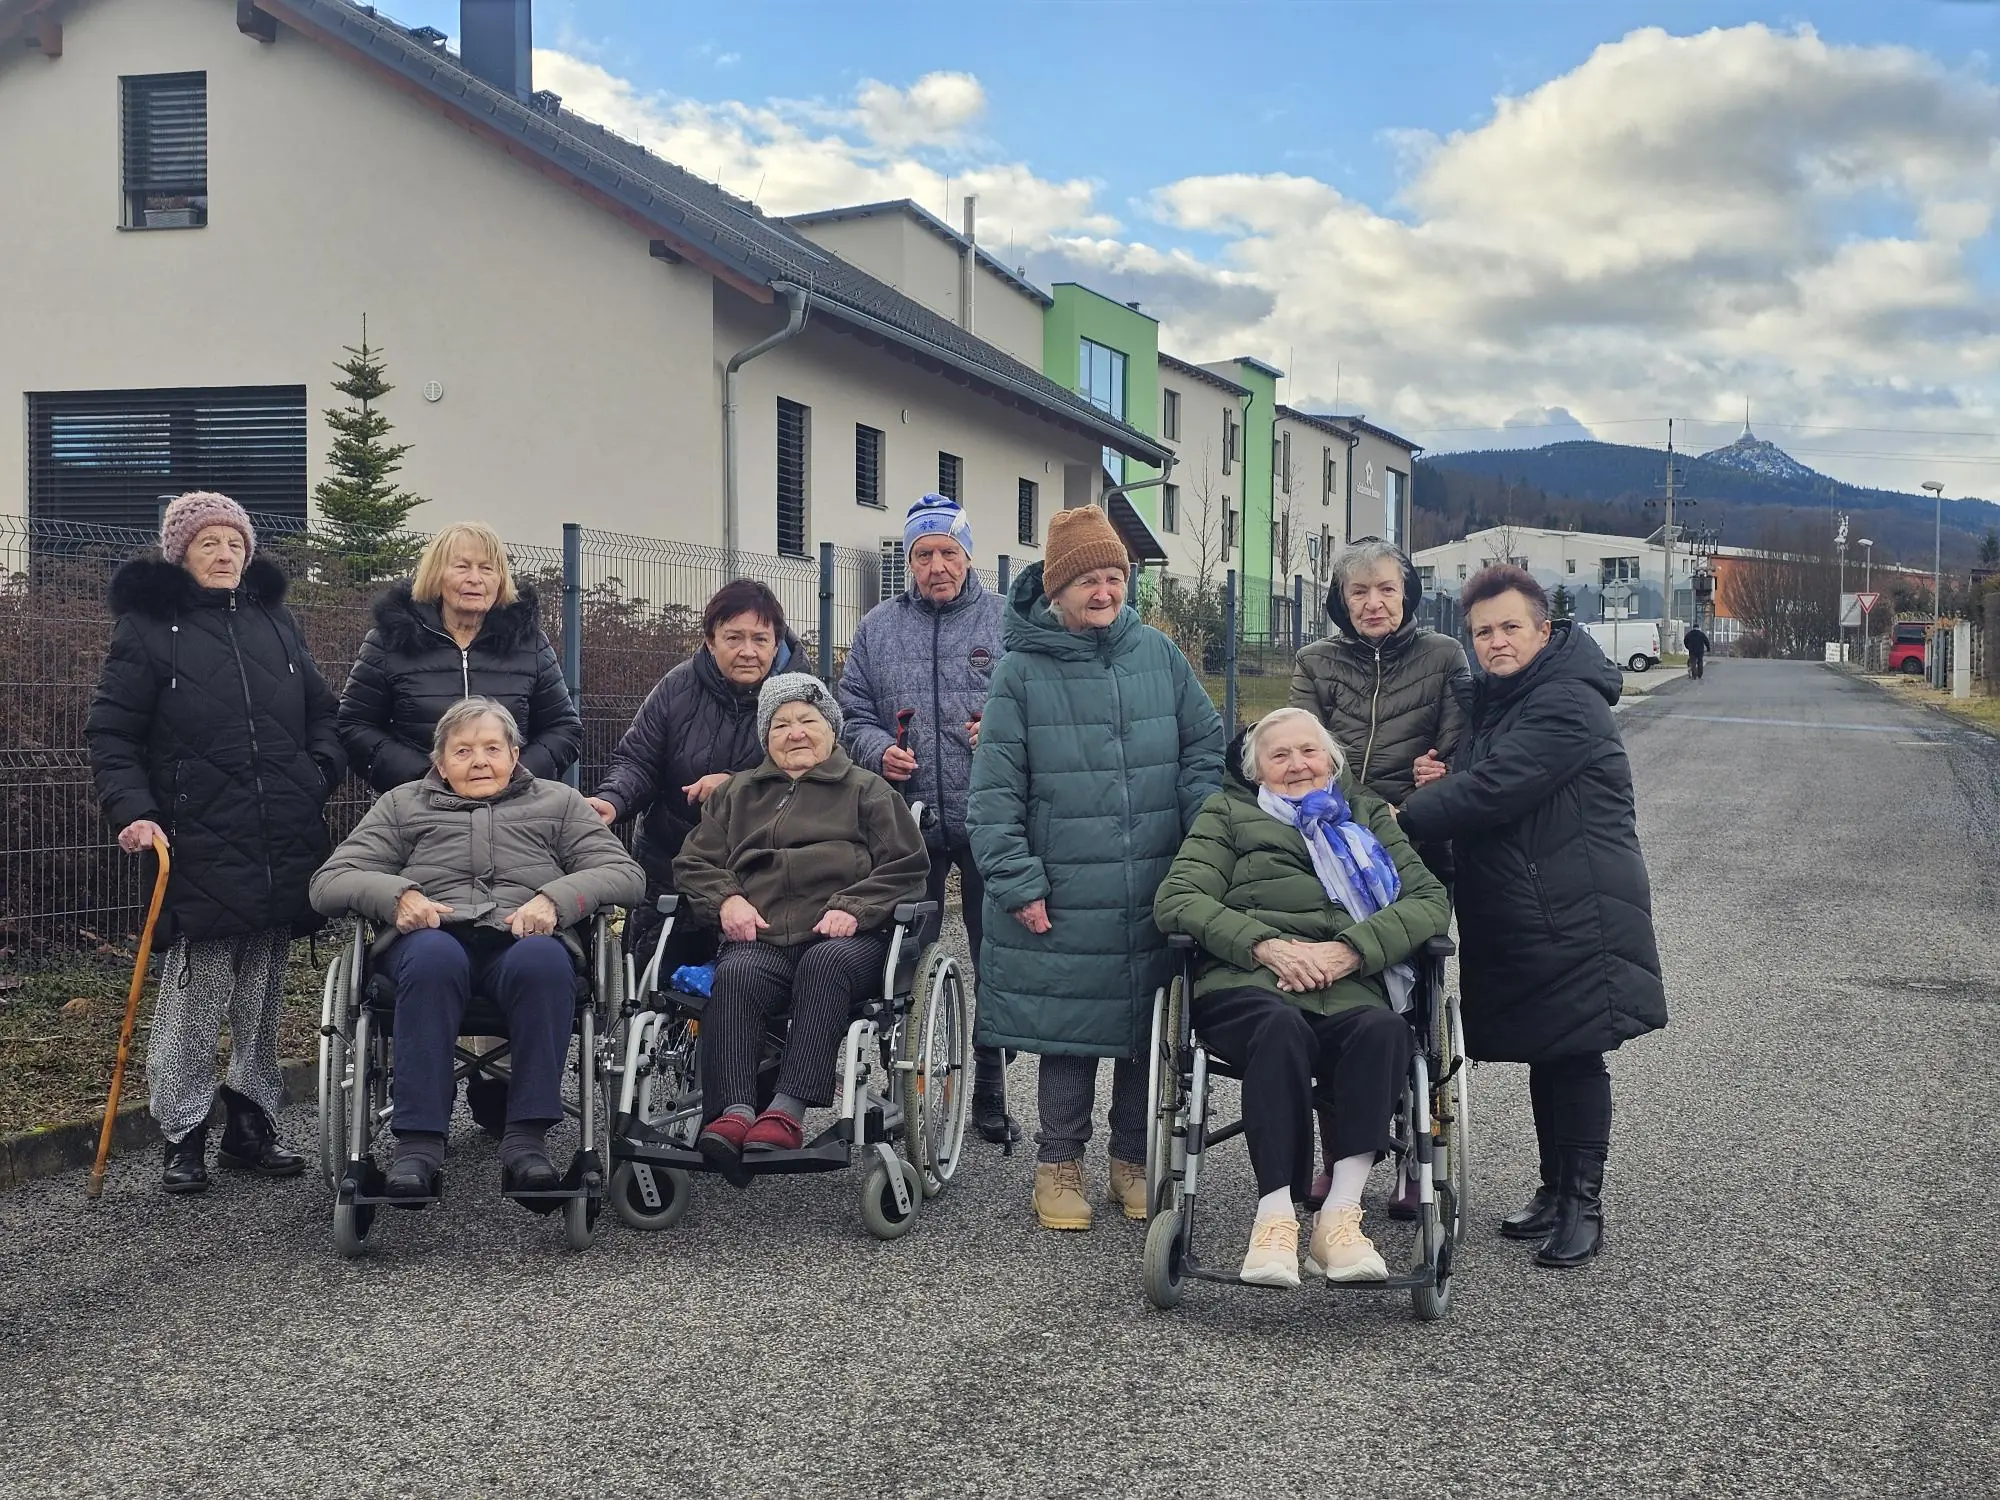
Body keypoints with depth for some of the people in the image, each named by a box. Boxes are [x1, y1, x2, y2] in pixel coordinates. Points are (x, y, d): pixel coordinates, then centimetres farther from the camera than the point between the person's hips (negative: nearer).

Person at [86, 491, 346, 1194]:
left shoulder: (276, 622, 15)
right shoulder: (147, 627, 0)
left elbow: (322, 710, 21)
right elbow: (110, 734, -1)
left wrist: (323, 769, 3)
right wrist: (132, 811, -14)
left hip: (284, 847, 5)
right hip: (199, 848, -5)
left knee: (261, 1000, 11)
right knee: (195, 995, -6)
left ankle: (252, 1127, 22)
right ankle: (184, 1137, 6)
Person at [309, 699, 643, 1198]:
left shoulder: (557, 802, 26)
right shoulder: (401, 804, 27)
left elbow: (626, 874, 12)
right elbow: (329, 883, 15)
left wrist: (552, 899, -7)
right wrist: (399, 893, -6)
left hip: (524, 939, 0)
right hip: (436, 935, 0)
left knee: (542, 960, -37)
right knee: (433, 956, -37)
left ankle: (527, 1138, -36)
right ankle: (417, 1144, -38)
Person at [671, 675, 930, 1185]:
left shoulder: (867, 791, 21)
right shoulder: (738, 794, 30)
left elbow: (905, 868, 11)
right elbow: (693, 863, 24)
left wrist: (854, 908, -6)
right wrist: (726, 899, 2)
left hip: (846, 938, -2)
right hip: (759, 940, 2)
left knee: (826, 964, -38)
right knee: (737, 974, -34)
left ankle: (789, 1110, -47)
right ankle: (733, 1113, -49)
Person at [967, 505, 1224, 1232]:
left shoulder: (1159, 655, 6)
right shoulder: (1022, 670, -3)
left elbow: (1205, 751, 10)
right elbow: (996, 791, -4)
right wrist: (1018, 883, -9)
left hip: (1155, 895, 3)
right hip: (1063, 900, -3)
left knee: (1148, 1029, 11)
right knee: (1068, 1033, 5)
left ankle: (1134, 1161, 26)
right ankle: (1059, 1165, 21)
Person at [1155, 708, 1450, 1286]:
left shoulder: (1369, 816, 28)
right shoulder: (1229, 814, 24)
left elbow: (1432, 901, 12)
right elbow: (1175, 899, 7)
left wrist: (1349, 950, -6)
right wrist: (1267, 944, -10)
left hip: (1348, 988, 2)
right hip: (1248, 983, -1)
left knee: (1383, 1030, -34)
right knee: (1281, 1026, -38)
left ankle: (1339, 1216, -36)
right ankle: (1275, 1218, -39)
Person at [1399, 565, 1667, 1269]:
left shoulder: (1566, 703, -16)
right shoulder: (1497, 697, 15)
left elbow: (1498, 789, -24)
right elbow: (1484, 778, 24)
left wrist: (1404, 817, -14)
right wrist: (1446, 782, 0)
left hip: (1576, 913, -9)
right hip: (1515, 912, 9)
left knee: (1574, 1052, -3)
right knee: (1542, 1051, 15)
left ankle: (1583, 1204, 6)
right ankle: (1554, 1190, 25)